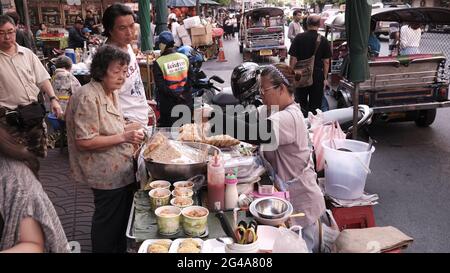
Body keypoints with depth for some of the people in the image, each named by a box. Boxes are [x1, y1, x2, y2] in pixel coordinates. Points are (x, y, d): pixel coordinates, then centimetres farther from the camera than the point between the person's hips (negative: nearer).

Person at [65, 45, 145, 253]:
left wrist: (128, 129, 6)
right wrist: (123, 137, -26)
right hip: (108, 175, -9)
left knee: (122, 218, 22)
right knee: (109, 223, 7)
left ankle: (120, 249, 40)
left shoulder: (111, 92, 8)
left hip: (120, 170, 9)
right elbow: (84, 141, -25)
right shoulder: (88, 97, -21)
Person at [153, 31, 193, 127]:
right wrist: (184, 93, 5)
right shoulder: (184, 58, -1)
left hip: (168, 103, -3)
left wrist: (176, 96, -10)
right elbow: (190, 79, 2)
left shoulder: (158, 62, -12)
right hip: (186, 101, 3)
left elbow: (160, 85, -16)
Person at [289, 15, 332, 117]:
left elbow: (293, 58, -6)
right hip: (317, 76, 0)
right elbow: (326, 61, -2)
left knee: (301, 102, 13)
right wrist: (325, 78, 8)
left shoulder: (299, 38, -5)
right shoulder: (323, 40, -5)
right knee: (315, 104, 10)